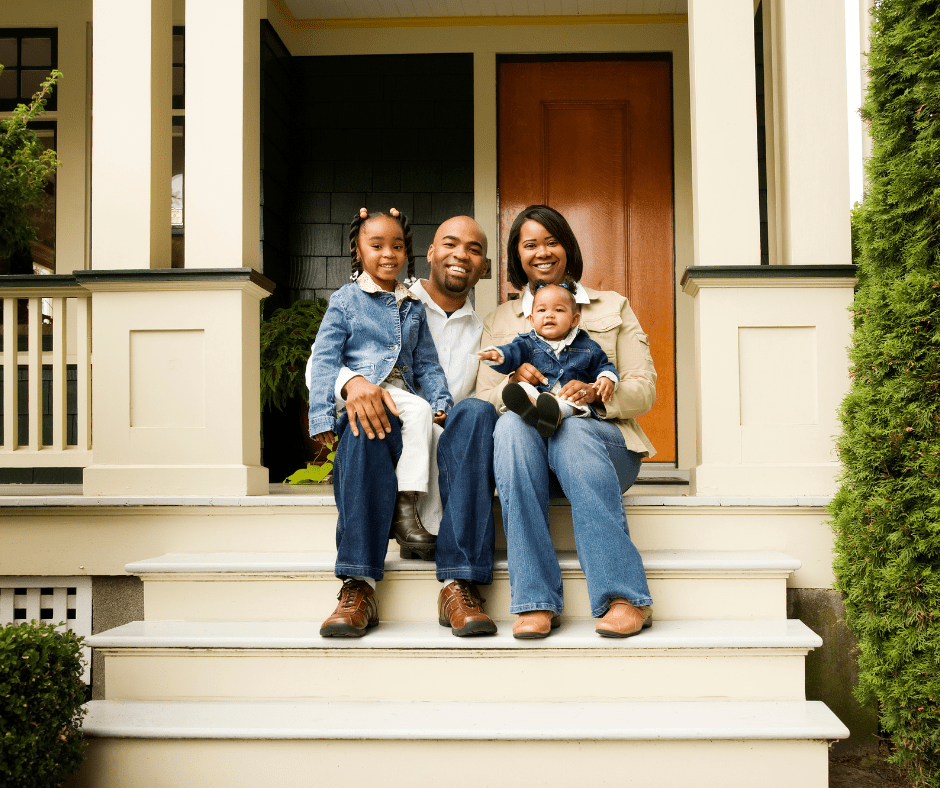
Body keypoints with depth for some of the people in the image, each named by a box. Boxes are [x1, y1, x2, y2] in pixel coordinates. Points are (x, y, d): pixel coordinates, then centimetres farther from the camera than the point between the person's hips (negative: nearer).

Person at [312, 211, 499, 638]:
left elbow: (497, 394, 18)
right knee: (367, 410, -34)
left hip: (448, 452, 2)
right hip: (383, 447, -1)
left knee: (476, 411, -30)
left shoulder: (483, 331, 20)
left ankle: (459, 586, -37)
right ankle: (359, 586, -38)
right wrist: (352, 382, -23)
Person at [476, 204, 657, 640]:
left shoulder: (613, 307, 20)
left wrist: (596, 393, -15)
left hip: (601, 437, -1)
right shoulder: (499, 322, 22)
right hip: (529, 445, 1)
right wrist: (512, 383, -15)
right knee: (511, 423, -35)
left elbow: (644, 390, 8)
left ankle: (625, 596, -40)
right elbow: (484, 402, 9)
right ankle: (535, 600, -39)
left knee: (574, 430, -37)